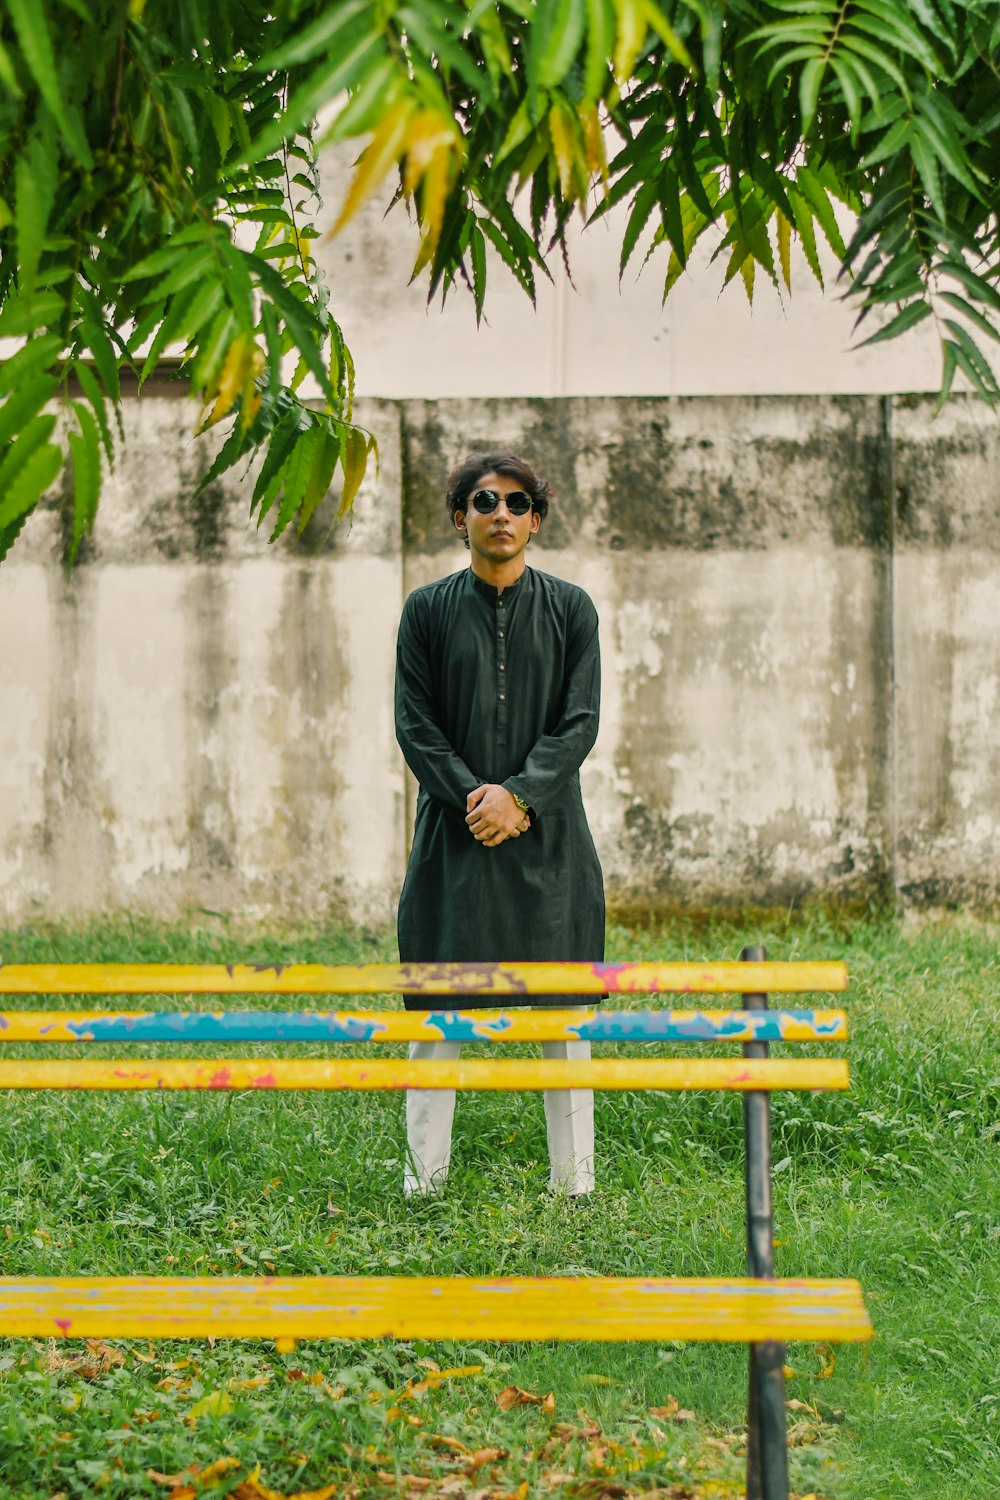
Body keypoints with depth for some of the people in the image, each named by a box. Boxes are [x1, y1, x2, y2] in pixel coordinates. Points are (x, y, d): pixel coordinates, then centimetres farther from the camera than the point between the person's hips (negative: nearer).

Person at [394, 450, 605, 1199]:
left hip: (548, 832, 0)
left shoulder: (570, 608, 7)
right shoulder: (428, 609, 7)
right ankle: (425, 1173, 8)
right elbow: (415, 723, 2)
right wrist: (472, 797, -11)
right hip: (454, 830, 0)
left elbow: (580, 722, 0)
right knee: (437, 1006, 1)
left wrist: (519, 795, -13)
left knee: (562, 1009, 2)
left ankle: (573, 1176, 9)